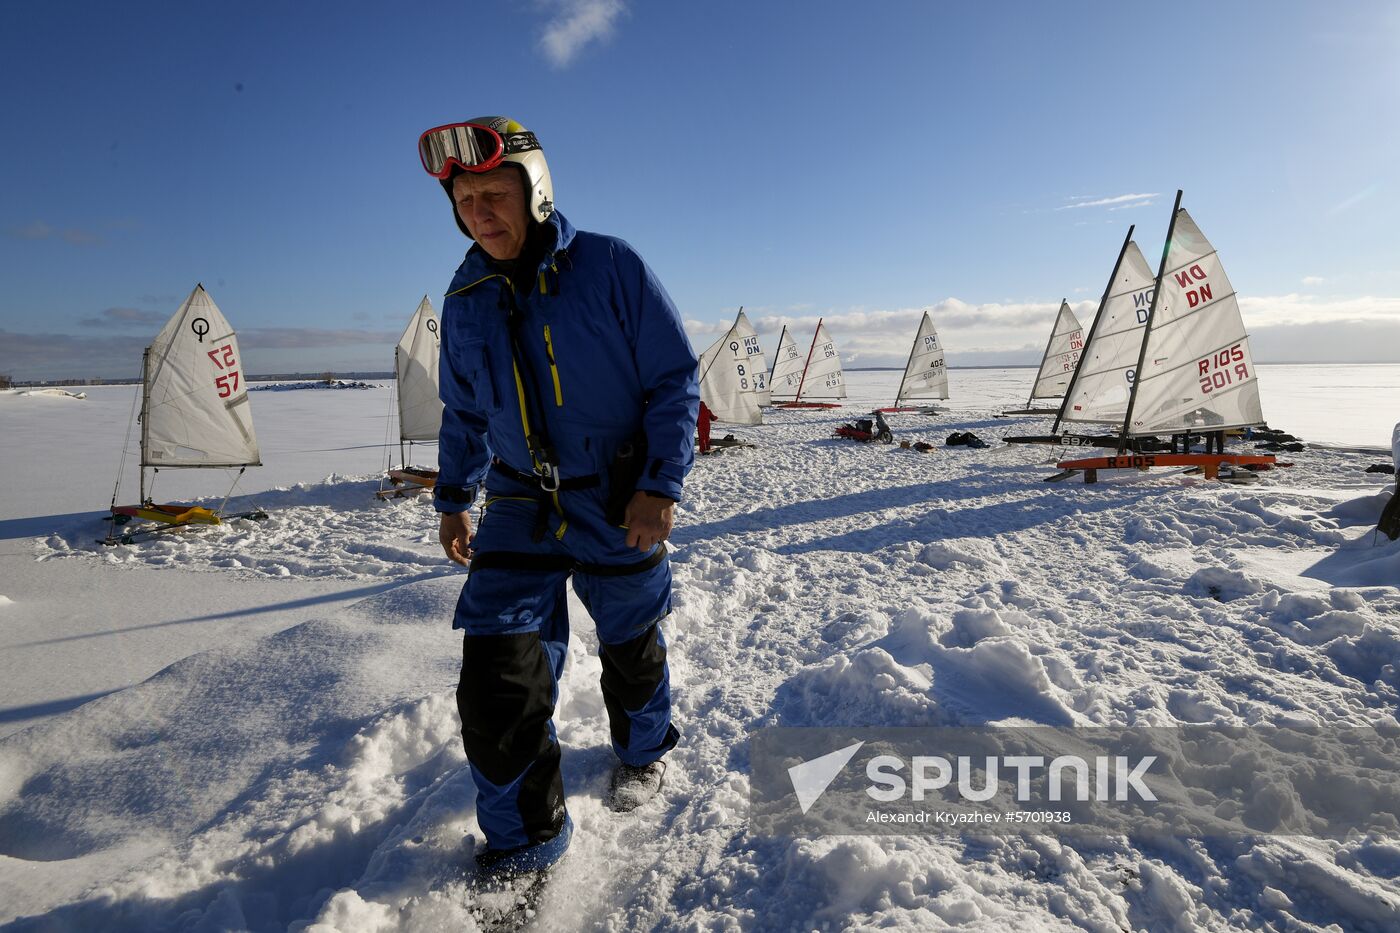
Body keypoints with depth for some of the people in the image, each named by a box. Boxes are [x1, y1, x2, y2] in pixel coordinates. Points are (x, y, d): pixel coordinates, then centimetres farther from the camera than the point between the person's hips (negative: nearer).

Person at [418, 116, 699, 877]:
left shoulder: (611, 267, -11)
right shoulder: (465, 300, 3)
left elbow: (675, 379, -10)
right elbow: (463, 414, 14)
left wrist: (661, 483, -17)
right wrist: (454, 497, 11)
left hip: (619, 507, -3)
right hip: (520, 508, 3)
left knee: (630, 645, 16)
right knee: (496, 671, -6)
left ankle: (642, 750, 48)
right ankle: (524, 840, 15)